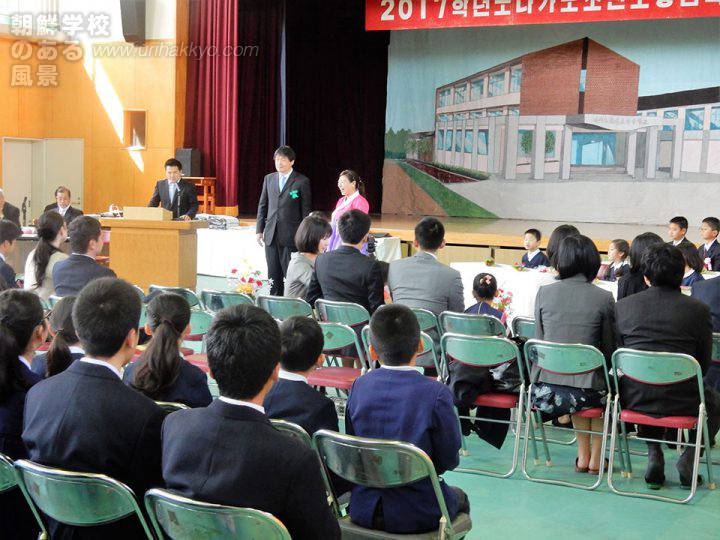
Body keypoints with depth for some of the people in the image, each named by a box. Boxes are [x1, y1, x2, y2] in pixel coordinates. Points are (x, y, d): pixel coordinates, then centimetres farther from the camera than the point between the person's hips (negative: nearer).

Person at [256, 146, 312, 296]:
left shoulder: (302, 181, -3)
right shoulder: (269, 179, 11)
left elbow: (306, 210, -3)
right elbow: (262, 206, 15)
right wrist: (259, 230, 9)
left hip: (291, 237, -4)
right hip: (271, 235, 4)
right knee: (273, 276, 8)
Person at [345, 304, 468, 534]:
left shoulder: (359, 387, -7)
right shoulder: (436, 394, -19)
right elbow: (449, 461, -11)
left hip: (363, 511, 4)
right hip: (417, 515, -4)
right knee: (459, 498, 30)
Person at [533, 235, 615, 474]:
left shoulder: (544, 292, 1)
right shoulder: (603, 298, -6)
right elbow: (609, 350, 3)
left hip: (544, 391, 3)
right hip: (585, 393, -3)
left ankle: (583, 456, 34)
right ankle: (595, 457, 32)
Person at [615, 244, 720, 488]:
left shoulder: (623, 306, -1)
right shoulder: (698, 309, -6)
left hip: (635, 398, 2)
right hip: (682, 401, -2)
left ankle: (654, 455, 21)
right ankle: (689, 457, 11)